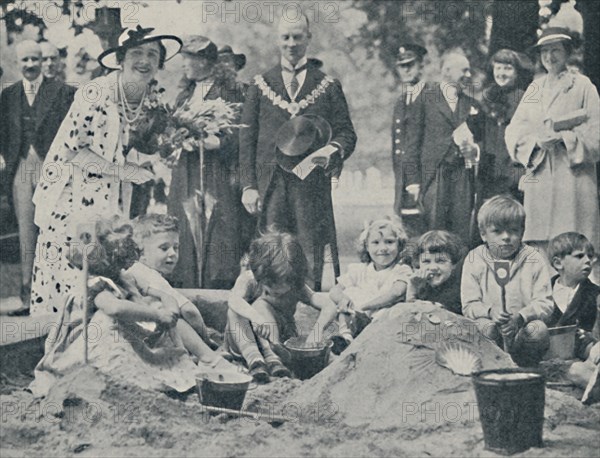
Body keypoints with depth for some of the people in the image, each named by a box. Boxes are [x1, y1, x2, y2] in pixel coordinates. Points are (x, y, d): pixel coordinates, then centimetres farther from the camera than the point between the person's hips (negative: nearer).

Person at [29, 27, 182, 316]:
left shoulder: (155, 98, 0)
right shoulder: (95, 94, -19)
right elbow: (70, 150, -18)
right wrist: (122, 170, -20)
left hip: (113, 201, 5)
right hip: (73, 197, -5)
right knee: (65, 275, -2)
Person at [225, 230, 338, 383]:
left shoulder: (296, 289, -13)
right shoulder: (249, 279, -15)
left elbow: (329, 307, -24)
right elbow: (233, 299, -37)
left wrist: (318, 328, -46)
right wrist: (256, 317, -57)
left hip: (279, 344, 0)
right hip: (245, 344, 0)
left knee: (261, 304, -25)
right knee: (234, 310, -29)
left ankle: (272, 356, -39)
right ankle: (253, 358, -42)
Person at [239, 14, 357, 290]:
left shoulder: (328, 87, 11)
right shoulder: (260, 86, 12)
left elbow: (346, 132, 8)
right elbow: (246, 139, 9)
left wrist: (334, 149, -16)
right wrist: (248, 186, 0)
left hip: (313, 187, 0)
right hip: (270, 186, 1)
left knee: (311, 262, -1)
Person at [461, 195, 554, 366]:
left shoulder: (533, 260, 4)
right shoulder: (474, 260, 4)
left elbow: (545, 303, -3)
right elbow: (469, 305, -2)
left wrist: (520, 316, -23)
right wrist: (490, 312, -25)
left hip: (524, 325, 1)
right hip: (490, 323, 0)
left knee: (538, 329, -31)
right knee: (483, 327, -34)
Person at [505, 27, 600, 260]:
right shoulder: (534, 88, 17)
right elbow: (514, 133, 9)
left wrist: (561, 137, -15)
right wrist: (537, 140, -10)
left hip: (572, 177, -4)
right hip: (538, 178, 4)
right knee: (539, 245, 0)